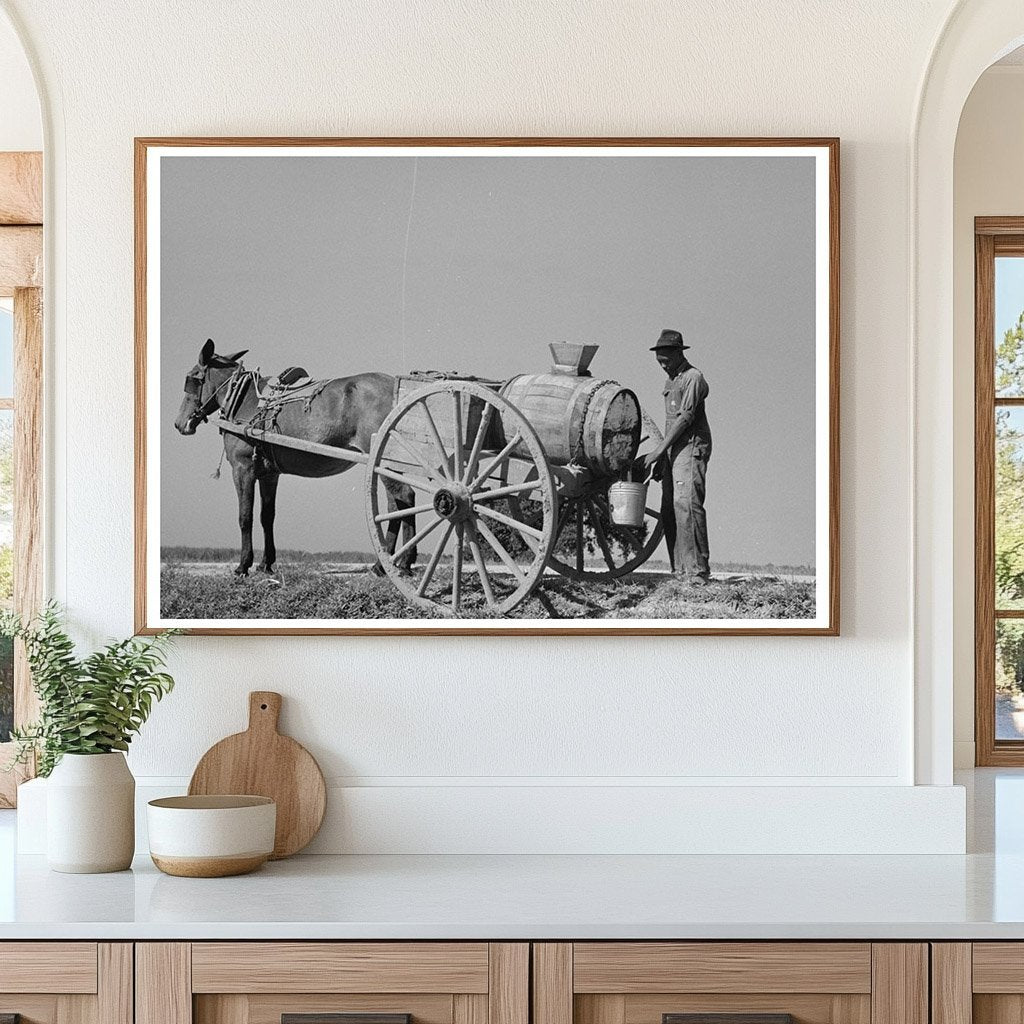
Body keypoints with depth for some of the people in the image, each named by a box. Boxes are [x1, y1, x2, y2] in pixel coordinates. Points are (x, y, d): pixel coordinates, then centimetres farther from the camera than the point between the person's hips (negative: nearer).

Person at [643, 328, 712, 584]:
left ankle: (698, 570, -20)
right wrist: (662, 457, 20)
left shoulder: (693, 378, -8)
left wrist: (658, 450, -17)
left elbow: (685, 418, -15)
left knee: (686, 503, -19)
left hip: (691, 449, -9)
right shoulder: (671, 381, 21)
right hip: (672, 451, 9)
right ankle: (680, 570, 4)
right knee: (669, 509, 3)